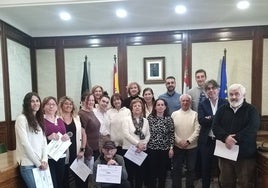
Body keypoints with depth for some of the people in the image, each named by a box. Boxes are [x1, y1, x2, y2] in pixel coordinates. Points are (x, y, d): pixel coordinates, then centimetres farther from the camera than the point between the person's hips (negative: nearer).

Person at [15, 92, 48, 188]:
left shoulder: (39, 120, 12)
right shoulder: (21, 119, -9)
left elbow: (44, 142, 8)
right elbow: (25, 144, -15)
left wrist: (44, 160, -5)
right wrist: (38, 163, -13)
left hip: (41, 163, 6)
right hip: (28, 164, -6)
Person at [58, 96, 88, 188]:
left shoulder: (77, 118, 9)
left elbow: (83, 134, 10)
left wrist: (82, 150, 4)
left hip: (76, 153, 3)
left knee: (79, 177, 10)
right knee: (64, 178, 11)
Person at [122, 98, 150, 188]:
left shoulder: (145, 121, 9)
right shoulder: (127, 119, -2)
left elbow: (148, 135, 5)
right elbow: (126, 134, -12)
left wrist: (143, 145, -11)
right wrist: (137, 143, -18)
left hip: (142, 151, 3)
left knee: (140, 173, 10)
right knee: (130, 173, 5)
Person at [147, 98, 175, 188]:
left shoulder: (169, 119, -1)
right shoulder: (150, 117, -2)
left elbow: (171, 134, 0)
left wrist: (171, 148, -2)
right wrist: (145, 145, -2)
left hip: (165, 149, 1)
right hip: (152, 148, 0)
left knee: (163, 171, 11)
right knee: (152, 171, 7)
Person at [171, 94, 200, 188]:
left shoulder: (195, 114, -1)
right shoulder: (174, 114, 2)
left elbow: (197, 130, -7)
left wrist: (188, 141, -15)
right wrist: (179, 141, -12)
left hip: (192, 146, 0)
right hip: (177, 146, 1)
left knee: (191, 169, 13)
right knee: (176, 168, 9)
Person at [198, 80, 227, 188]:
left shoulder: (225, 104, 1)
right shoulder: (202, 105, 3)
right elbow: (201, 121, -12)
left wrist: (210, 119, -17)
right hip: (206, 141, 1)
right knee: (206, 167, 12)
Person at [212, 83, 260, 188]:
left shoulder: (251, 110, 0)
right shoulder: (222, 110, 9)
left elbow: (252, 129, -14)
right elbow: (215, 127, -2)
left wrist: (234, 139, -21)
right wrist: (226, 137, -20)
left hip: (245, 154, -2)